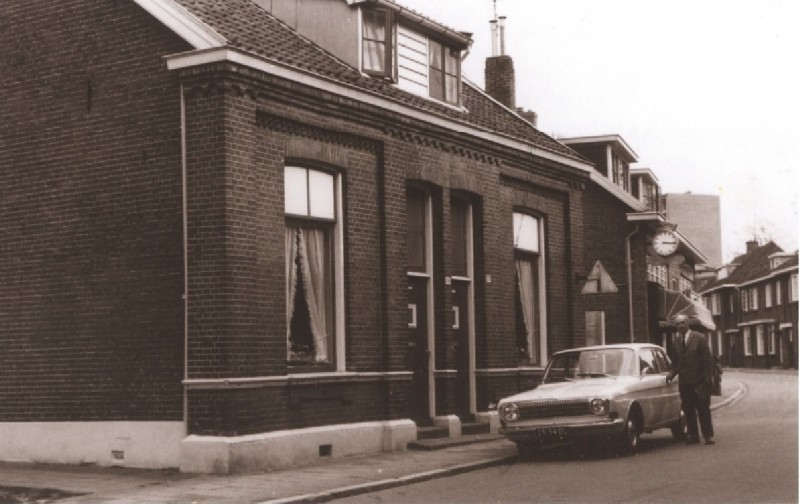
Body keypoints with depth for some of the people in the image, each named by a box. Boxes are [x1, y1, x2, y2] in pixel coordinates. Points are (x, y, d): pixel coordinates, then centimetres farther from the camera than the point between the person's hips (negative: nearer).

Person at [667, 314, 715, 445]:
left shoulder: (699, 338, -5)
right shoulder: (675, 340, 8)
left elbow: (708, 359, -5)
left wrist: (707, 378, -11)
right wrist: (672, 374, -3)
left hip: (699, 381, -4)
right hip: (684, 382, 4)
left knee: (703, 409, 1)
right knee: (688, 410, 6)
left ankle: (708, 435, 8)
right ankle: (693, 436, 13)